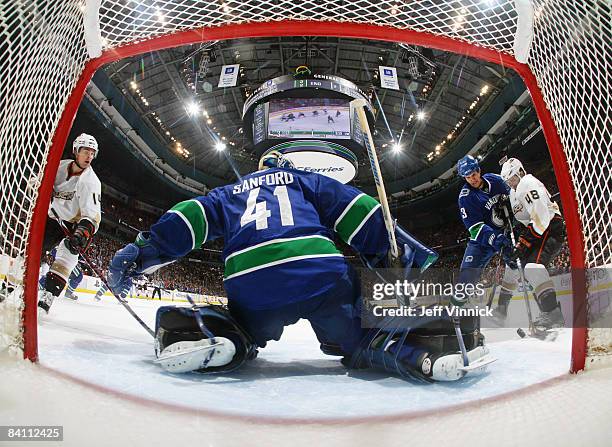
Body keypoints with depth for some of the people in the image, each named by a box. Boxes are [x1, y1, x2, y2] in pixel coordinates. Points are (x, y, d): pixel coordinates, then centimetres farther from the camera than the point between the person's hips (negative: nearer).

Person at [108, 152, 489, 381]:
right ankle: (424, 348, -15)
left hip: (249, 284, 1)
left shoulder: (231, 192, 35)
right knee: (362, 341, 17)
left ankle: (192, 333, -7)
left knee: (240, 336, 28)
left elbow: (188, 218, 22)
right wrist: (409, 253, 15)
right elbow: (358, 210, 16)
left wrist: (139, 255, 23)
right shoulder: (306, 179, 30)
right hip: (325, 277, -1)